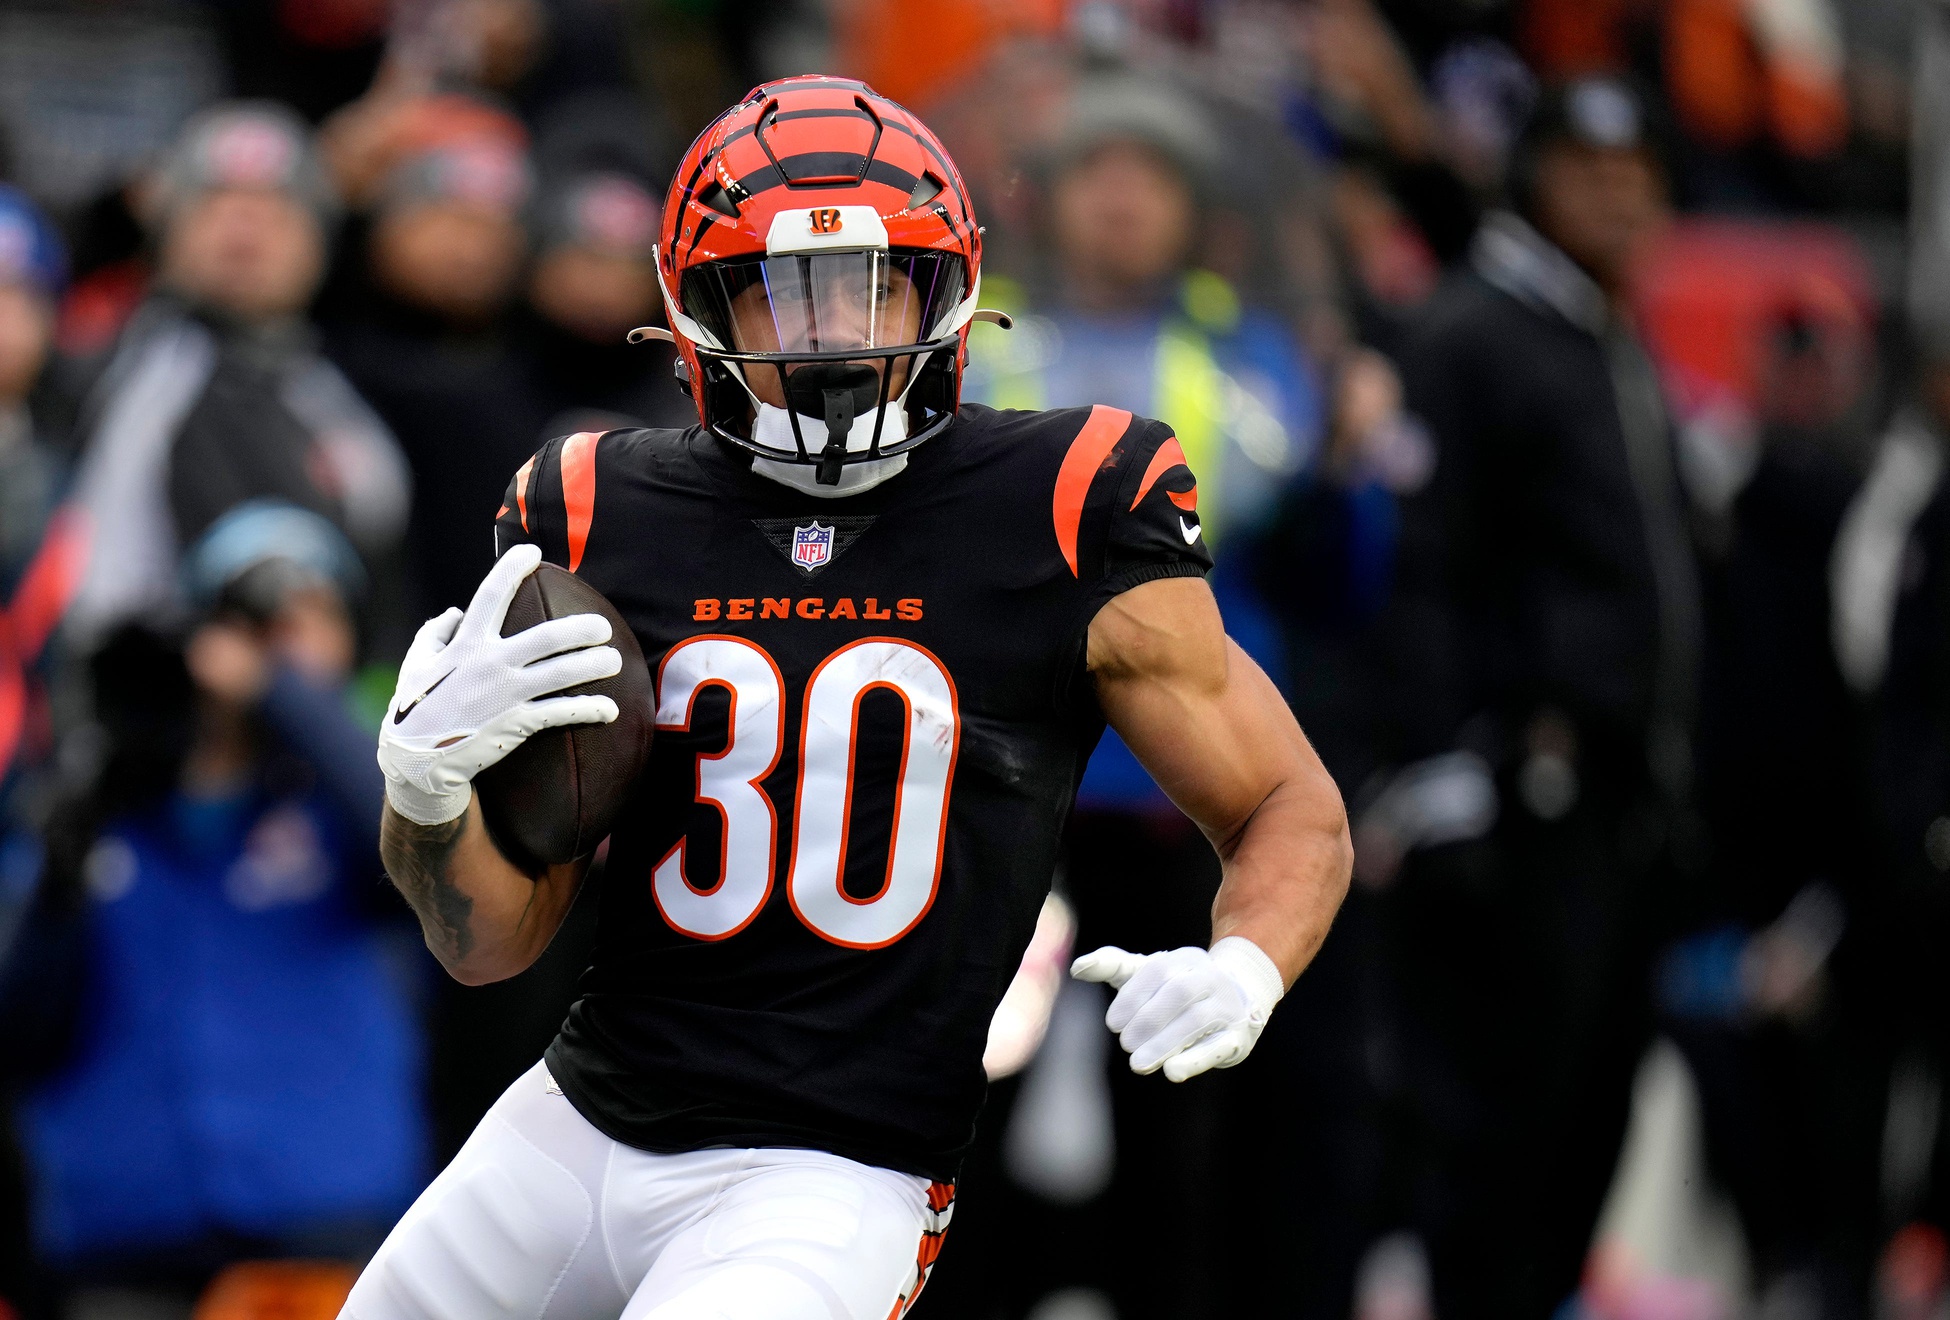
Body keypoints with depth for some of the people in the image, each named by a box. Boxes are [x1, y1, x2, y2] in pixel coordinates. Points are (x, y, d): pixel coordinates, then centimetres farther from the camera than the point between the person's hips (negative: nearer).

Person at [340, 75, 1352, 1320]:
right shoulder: (598, 521, 1)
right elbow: (497, 938, 5)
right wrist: (427, 779, -16)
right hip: (585, 1121, 5)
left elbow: (1295, 815, 2)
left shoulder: (1063, 518, -7)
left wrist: (1241, 972, -20)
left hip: (830, 1188, -5)